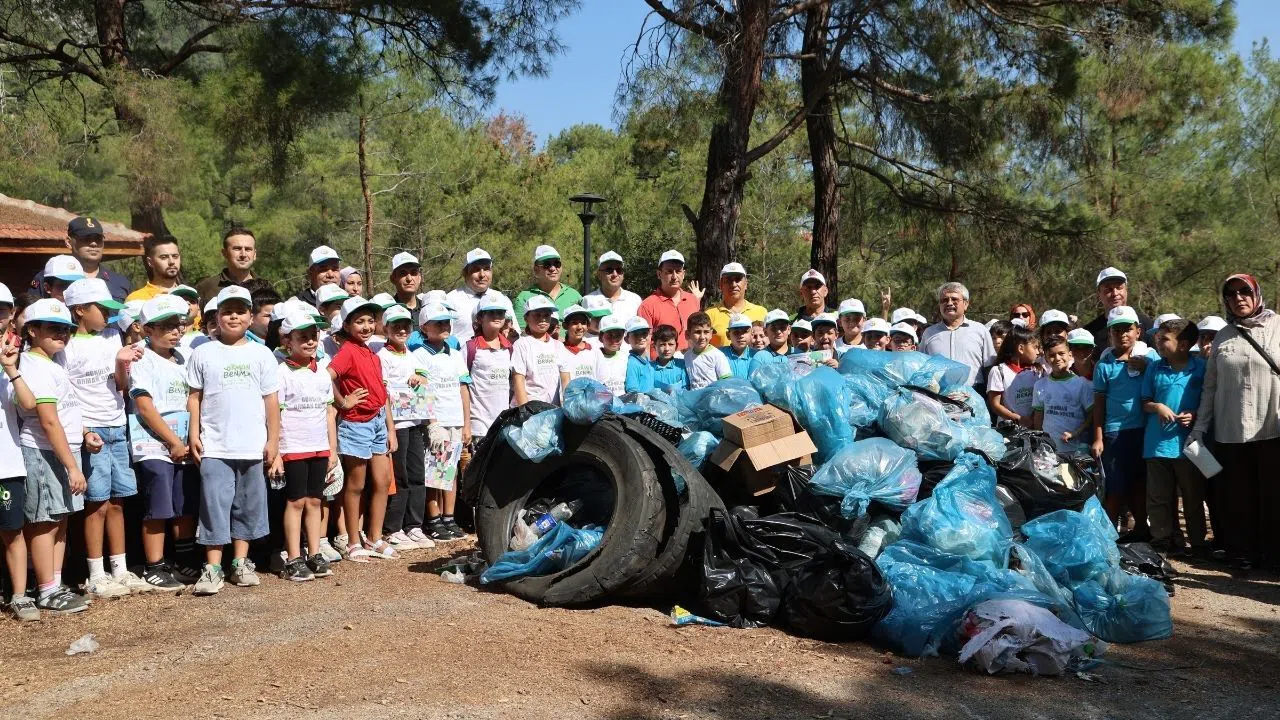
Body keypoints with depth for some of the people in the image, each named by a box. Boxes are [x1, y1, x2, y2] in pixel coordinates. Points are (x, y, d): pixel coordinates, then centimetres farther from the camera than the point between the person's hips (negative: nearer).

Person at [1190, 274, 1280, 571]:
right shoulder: (1223, 336, 11)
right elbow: (1210, 386, 13)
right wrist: (1200, 427, 10)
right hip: (1230, 432, 3)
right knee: (1237, 499, 8)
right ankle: (1242, 554, 18)